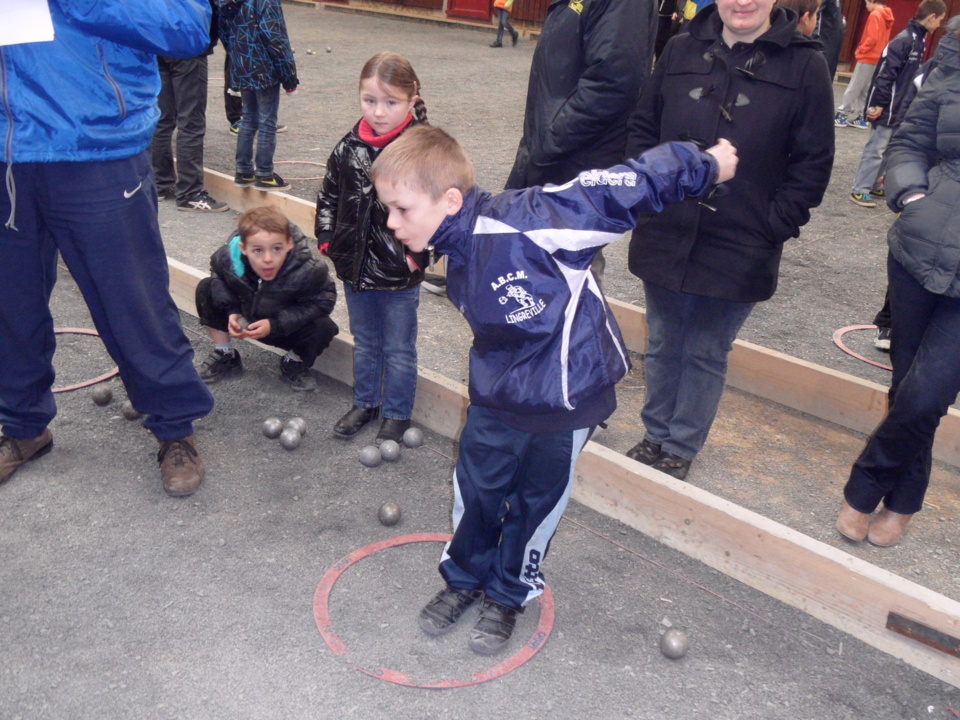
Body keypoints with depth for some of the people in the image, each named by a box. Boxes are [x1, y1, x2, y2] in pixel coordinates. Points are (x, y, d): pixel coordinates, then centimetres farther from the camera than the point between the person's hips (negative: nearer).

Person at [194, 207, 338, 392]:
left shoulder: (307, 272, -36)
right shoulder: (228, 258, -25)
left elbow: (323, 301, -24)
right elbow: (218, 275, -2)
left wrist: (275, 324, -29)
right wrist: (232, 311, -18)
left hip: (287, 329, -3)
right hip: (246, 319, 3)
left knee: (323, 327, -32)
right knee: (205, 289, -12)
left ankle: (294, 363, 4)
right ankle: (225, 355, 9)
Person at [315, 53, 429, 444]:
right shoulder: (349, 148, -1)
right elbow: (328, 197, 11)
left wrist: (416, 257, -15)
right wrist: (328, 240, 5)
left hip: (400, 274, -5)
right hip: (355, 268, 5)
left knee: (398, 348, 11)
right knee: (364, 342, 21)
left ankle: (397, 414, 28)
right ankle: (365, 402, 39)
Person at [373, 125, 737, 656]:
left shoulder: (522, 223, -32)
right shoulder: (458, 252, -5)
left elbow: (620, 190, -26)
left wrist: (706, 166, -16)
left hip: (564, 396, -6)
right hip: (497, 393, 6)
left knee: (537, 502, 14)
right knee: (475, 488, 16)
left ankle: (509, 595, 39)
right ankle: (464, 577, 43)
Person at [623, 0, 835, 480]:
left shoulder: (804, 64, -4)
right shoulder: (681, 50, 4)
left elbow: (813, 161, -3)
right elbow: (642, 128, 11)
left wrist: (776, 224, -9)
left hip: (738, 251, -3)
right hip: (664, 237, 3)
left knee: (707, 355, 9)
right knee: (663, 345, 15)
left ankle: (681, 447, 27)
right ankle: (656, 434, 34)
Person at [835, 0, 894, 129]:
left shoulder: (875, 14, -13)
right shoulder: (886, 16, 14)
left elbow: (872, 38, -21)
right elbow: (882, 39, 16)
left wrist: (860, 50, -8)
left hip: (868, 58, -9)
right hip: (877, 58, 9)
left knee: (853, 88, -4)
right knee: (865, 89, 12)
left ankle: (842, 115, -1)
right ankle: (861, 117, 12)